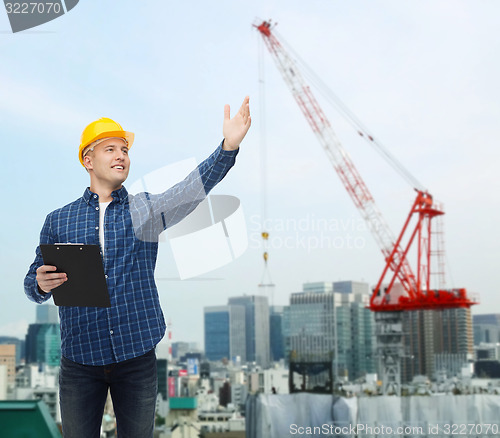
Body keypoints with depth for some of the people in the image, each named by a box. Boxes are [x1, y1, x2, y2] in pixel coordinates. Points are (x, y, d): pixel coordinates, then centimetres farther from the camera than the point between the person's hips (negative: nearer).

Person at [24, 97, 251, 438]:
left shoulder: (145, 210, 5)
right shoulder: (58, 221, 7)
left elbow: (193, 188, -12)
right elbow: (33, 284, 8)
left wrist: (229, 146, -28)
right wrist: (42, 284, -17)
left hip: (137, 356, 0)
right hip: (79, 359, 0)